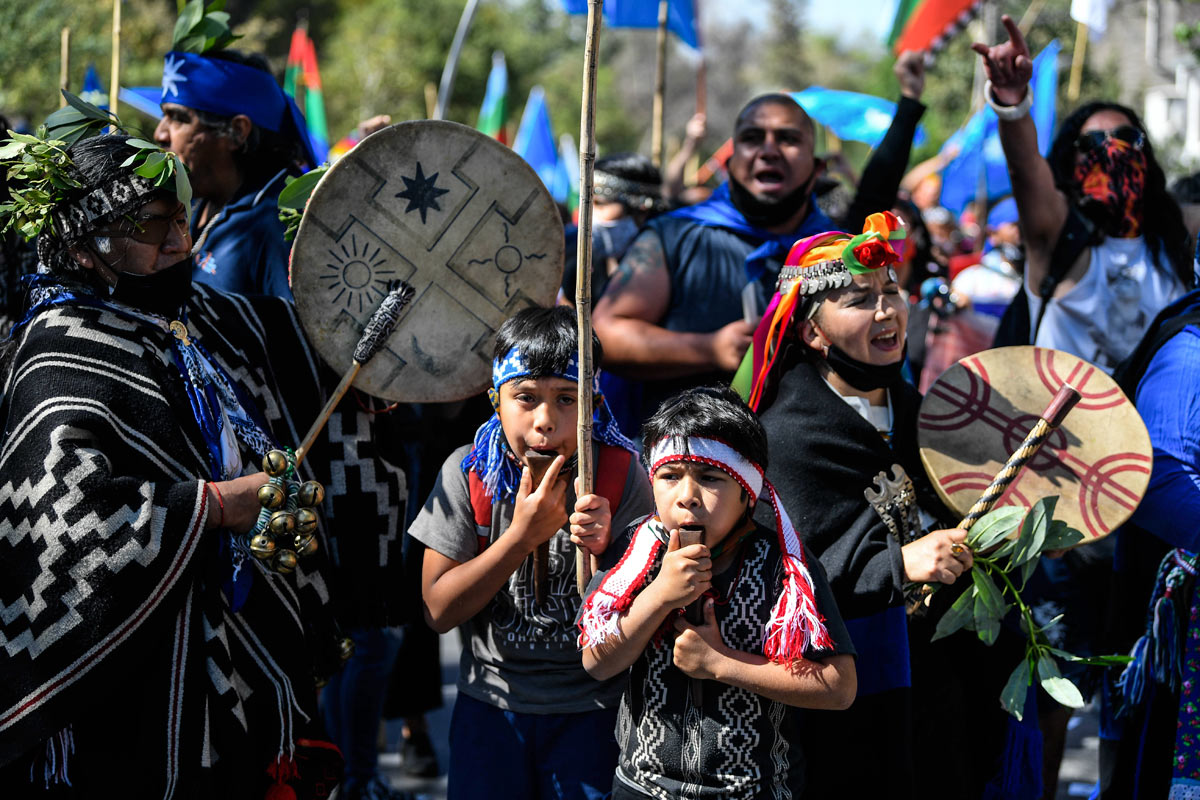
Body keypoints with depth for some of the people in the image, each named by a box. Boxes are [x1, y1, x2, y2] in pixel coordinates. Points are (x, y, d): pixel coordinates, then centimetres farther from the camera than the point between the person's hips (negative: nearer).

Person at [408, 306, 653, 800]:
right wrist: (523, 534, -22)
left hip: (589, 710, 0)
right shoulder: (469, 472, -9)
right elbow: (439, 609, -12)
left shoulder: (620, 476, -11)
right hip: (491, 700, 1)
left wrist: (600, 551, -29)